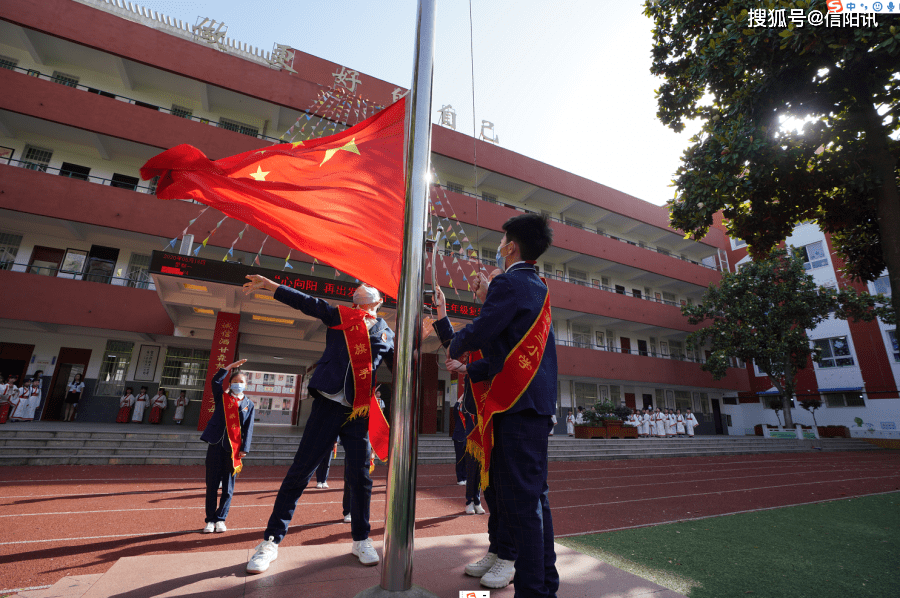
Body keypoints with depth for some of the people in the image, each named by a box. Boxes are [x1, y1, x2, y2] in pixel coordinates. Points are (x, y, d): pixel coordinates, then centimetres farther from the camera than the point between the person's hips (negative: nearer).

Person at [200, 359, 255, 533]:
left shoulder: (248, 404, 7)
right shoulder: (222, 397, 8)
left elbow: (248, 428, 4)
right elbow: (216, 380, -10)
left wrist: (244, 449, -5)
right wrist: (231, 366, -10)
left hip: (234, 449, 0)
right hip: (216, 445, 0)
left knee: (228, 488, 5)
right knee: (212, 485, 6)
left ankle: (220, 519, 18)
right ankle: (210, 520, 18)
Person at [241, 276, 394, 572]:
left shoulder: (387, 333, 15)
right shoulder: (339, 315, 11)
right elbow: (305, 302, 6)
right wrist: (268, 284, -2)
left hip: (360, 411, 2)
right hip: (329, 403, -1)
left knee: (360, 476, 5)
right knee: (300, 471, 2)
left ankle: (361, 540, 24)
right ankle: (271, 540, 18)